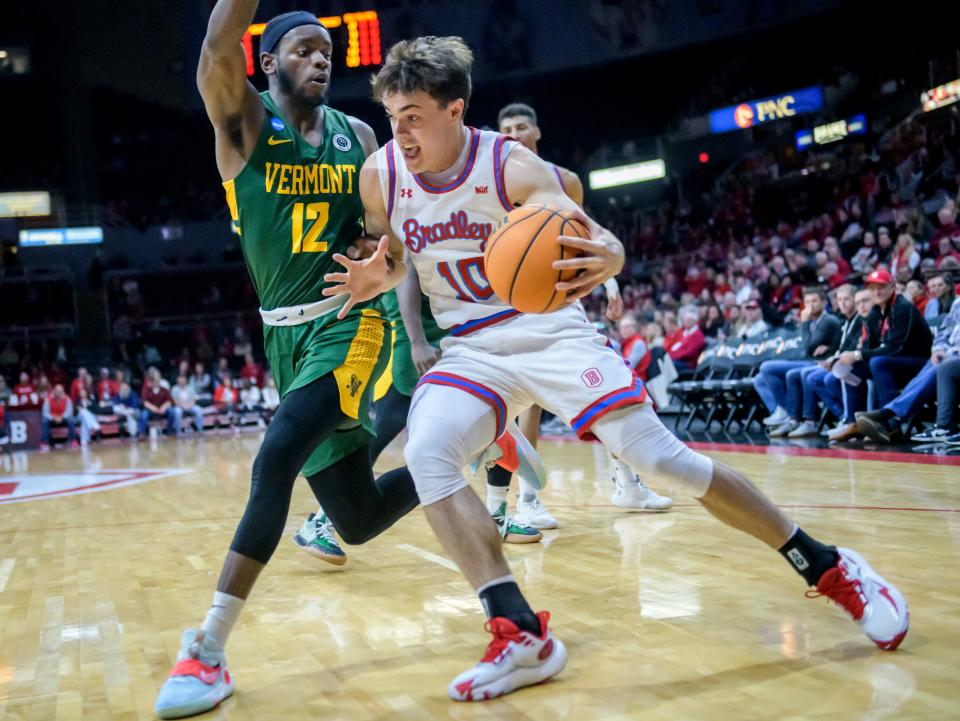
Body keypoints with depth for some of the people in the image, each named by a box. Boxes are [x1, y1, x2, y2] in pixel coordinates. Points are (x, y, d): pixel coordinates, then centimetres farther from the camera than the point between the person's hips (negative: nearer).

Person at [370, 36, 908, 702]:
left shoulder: (512, 166, -15)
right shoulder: (381, 175, -4)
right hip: (471, 350, 4)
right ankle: (522, 635, -23)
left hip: (550, 331, -3)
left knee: (658, 455, -13)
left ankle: (828, 567, 5)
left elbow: (601, 242, -23)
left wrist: (605, 258, -45)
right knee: (427, 452, -26)